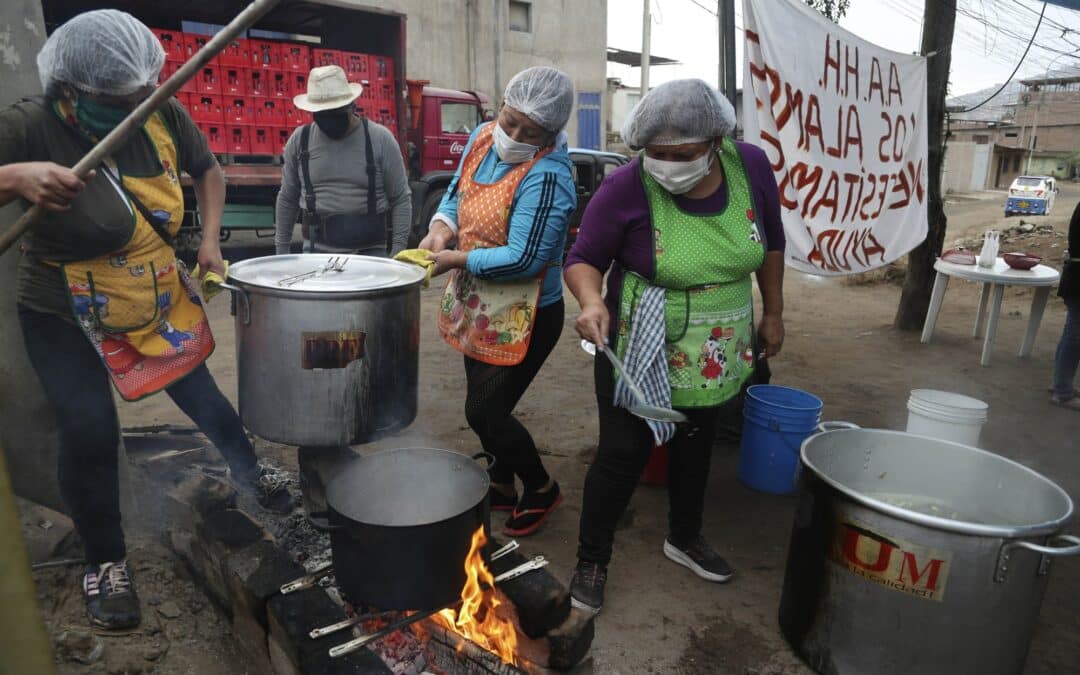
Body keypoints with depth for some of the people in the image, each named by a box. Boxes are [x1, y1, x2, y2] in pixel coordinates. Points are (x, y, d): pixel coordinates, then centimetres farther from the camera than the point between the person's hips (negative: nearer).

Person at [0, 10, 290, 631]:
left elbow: (208, 168, 5)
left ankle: (250, 470, 43)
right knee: (91, 432, -8)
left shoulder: (163, 115, -11)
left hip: (161, 301, 3)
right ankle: (106, 562, 16)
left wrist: (210, 241, -5)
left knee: (202, 395, 14)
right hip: (66, 319, -3)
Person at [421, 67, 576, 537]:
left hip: (522, 318, -8)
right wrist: (441, 229, -8)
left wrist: (456, 260, -20)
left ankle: (541, 488, 28)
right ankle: (502, 486, 45)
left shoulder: (547, 176, -25)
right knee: (485, 406, 20)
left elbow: (523, 258, -27)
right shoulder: (482, 137, -1)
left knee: (484, 414, 1)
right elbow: (456, 193, 12)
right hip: (479, 306, 8)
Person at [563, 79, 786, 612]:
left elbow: (771, 243, 5)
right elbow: (583, 260, -14)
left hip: (715, 355, 5)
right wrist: (591, 300, -35)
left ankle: (684, 538, 47)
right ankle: (591, 560, 26)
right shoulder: (627, 186, -22)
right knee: (623, 454, 2)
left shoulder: (751, 166, -11)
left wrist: (773, 313, 10)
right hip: (640, 353, -4)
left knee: (696, 446, 22)